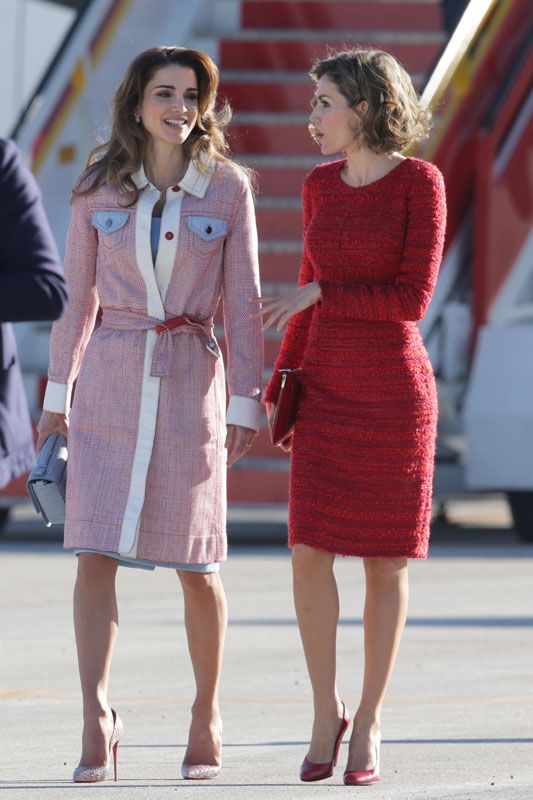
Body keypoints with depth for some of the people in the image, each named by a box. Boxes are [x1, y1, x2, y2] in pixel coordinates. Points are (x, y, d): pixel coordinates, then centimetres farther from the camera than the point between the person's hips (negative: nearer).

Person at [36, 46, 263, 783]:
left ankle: (207, 718, 20)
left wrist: (246, 403, -4)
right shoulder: (99, 187, 5)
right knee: (96, 554, -11)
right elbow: (76, 295, 9)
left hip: (191, 382, -1)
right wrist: (57, 395, 6)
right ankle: (97, 722, -13)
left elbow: (243, 302, 1)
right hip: (110, 381, 1)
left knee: (196, 565, 4)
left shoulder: (228, 186, 1)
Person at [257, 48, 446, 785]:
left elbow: (413, 299, -13)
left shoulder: (420, 182, -8)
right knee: (310, 553, -6)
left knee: (385, 560, 2)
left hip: (395, 390, -4)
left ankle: (367, 723, 14)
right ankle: (325, 712, 10)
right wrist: (278, 394, 9)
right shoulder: (321, 187, 8)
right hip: (327, 391, 4)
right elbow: (314, 299, 13)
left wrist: (315, 294, -13)